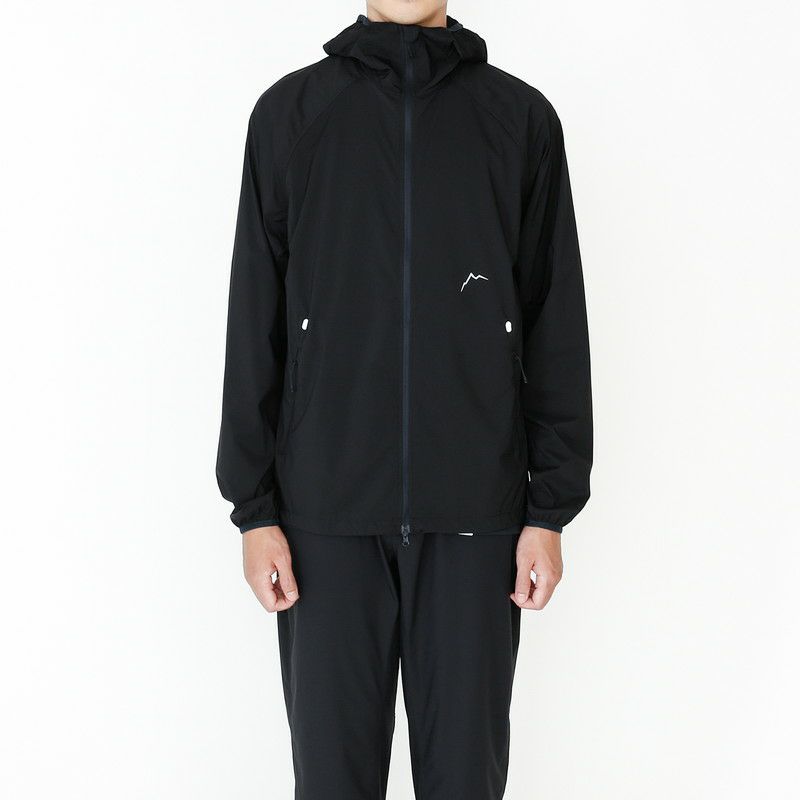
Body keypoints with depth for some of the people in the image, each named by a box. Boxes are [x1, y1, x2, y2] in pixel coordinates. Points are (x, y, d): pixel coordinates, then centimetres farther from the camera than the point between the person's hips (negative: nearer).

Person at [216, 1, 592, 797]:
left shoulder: (521, 116, 5)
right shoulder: (291, 111, 5)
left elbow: (556, 328, 4)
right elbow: (255, 323, 4)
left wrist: (551, 510, 1)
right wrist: (253, 507, 0)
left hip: (475, 510, 1)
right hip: (328, 510, 0)